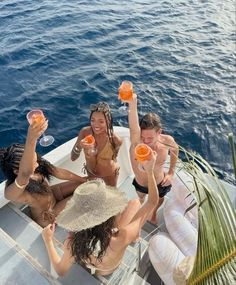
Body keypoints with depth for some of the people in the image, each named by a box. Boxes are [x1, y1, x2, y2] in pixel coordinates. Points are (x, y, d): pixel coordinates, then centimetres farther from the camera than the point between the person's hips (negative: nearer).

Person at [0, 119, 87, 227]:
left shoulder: (39, 165, -22)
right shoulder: (12, 192, -40)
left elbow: (60, 173, -9)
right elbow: (25, 173, -62)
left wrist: (84, 180, -2)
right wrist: (31, 138, -78)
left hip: (53, 194, 6)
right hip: (46, 216, -6)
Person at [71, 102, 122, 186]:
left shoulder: (115, 139, -33)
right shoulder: (84, 132, -28)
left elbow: (114, 156, -12)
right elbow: (73, 158, -25)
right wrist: (78, 147, -42)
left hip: (109, 174, -1)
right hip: (91, 173, 2)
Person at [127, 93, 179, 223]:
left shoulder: (167, 141, -29)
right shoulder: (136, 141, -38)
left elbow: (175, 149, -3)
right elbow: (133, 127, -63)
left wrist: (171, 173, -5)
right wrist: (132, 102, -82)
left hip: (160, 184, 1)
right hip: (140, 184, -1)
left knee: (158, 202, 32)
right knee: (140, 198, 33)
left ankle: (153, 212, 69)